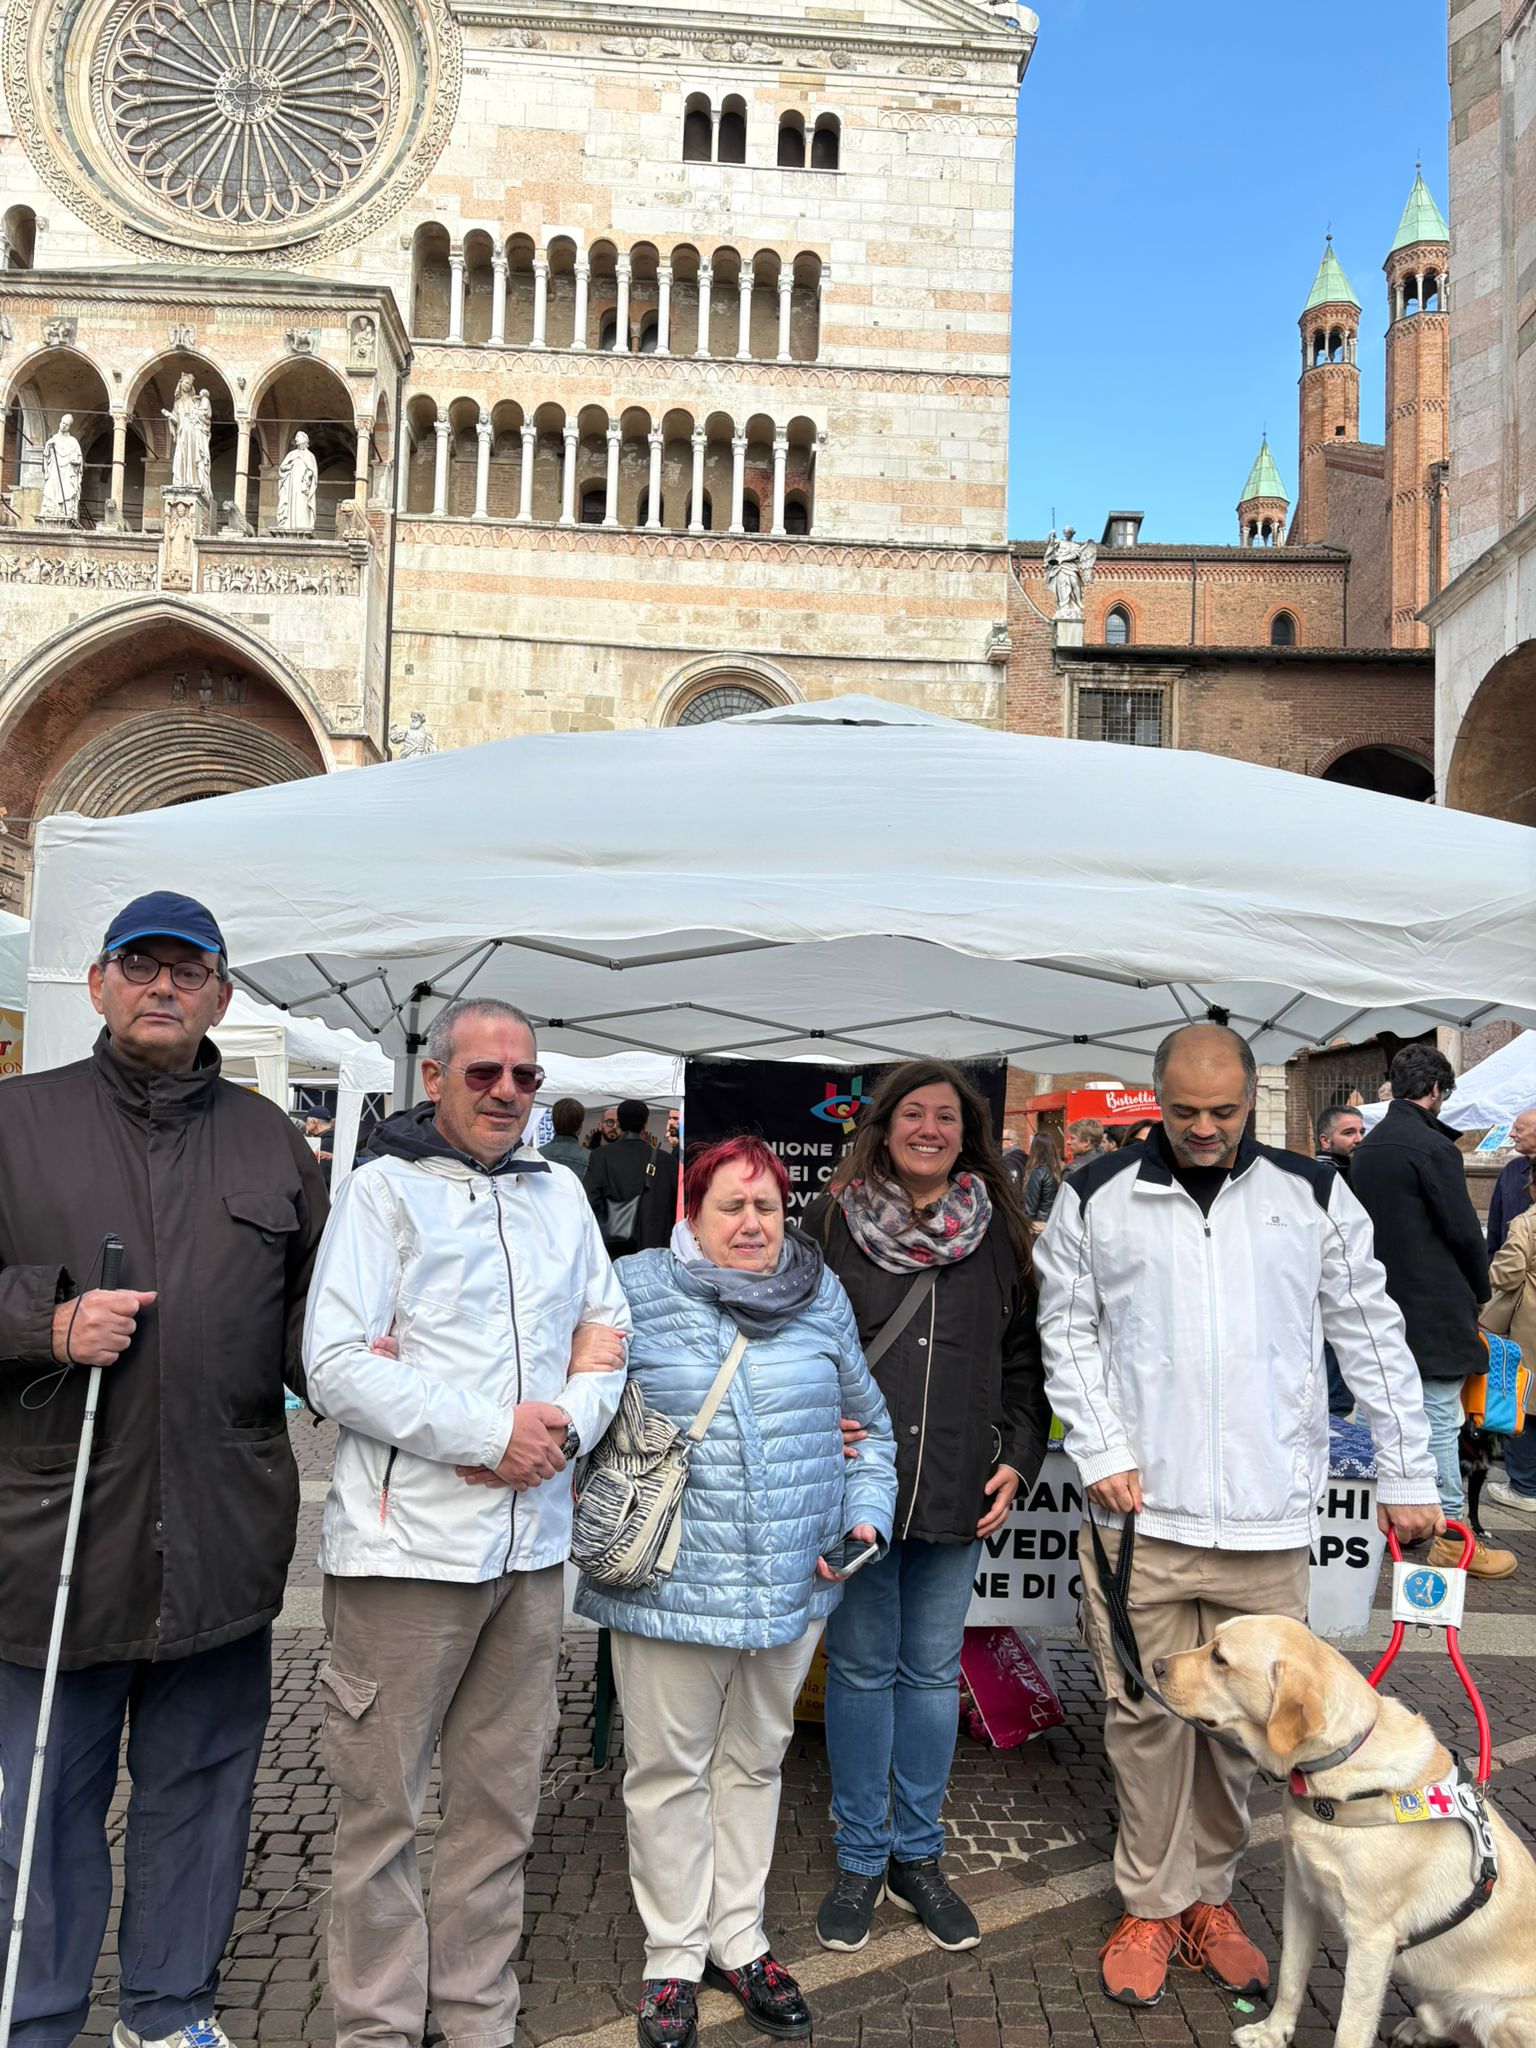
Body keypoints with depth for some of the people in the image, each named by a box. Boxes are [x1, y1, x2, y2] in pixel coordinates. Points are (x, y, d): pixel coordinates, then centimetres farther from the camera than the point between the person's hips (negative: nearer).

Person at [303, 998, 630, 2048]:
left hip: (532, 1543, 5)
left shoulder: (560, 1192, 12)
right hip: (407, 1544, -5)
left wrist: (564, 1428, -7)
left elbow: (608, 1331, 13)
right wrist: (493, 1431, -16)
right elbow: (335, 1365, -13)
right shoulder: (385, 1189, -4)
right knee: (383, 1803, 6)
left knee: (503, 1800, 15)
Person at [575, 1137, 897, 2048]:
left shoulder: (822, 1298, 4)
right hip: (670, 1585, -3)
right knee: (669, 1768, 10)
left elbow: (869, 1425, 13)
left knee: (755, 1762, 18)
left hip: (793, 1586, 3)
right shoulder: (635, 1291, -6)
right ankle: (675, 1956, 29)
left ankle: (739, 1941, 35)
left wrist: (865, 1518, 2)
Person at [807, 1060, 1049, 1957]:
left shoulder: (998, 1233, 6)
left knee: (933, 1671, 12)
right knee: (862, 1666, 8)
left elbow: (1023, 1354, 11)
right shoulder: (832, 1221, -1)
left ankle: (919, 1855, 28)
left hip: (959, 1494, 2)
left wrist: (1018, 1457, 2)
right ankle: (861, 1859, 24)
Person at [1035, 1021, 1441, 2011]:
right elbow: (1067, 1332, 4)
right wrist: (1103, 1451, -4)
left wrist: (1408, 1476, 7)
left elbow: (1374, 1337, 7)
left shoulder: (1314, 1195, 2)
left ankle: (1210, 1895, 31)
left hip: (1270, 1519, 1)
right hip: (1141, 1511, -1)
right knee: (1147, 1711, 7)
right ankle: (1152, 1903, 26)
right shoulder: (1097, 1196, 0)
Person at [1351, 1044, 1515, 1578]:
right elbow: (1464, 1230, -14)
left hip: (1385, 1306, 8)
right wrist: (1479, 1291, 2)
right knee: (1440, 1421, -3)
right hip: (1435, 1308, -8)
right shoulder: (1432, 1146, -16)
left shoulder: (1366, 1150, 10)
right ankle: (1451, 1536, 2)